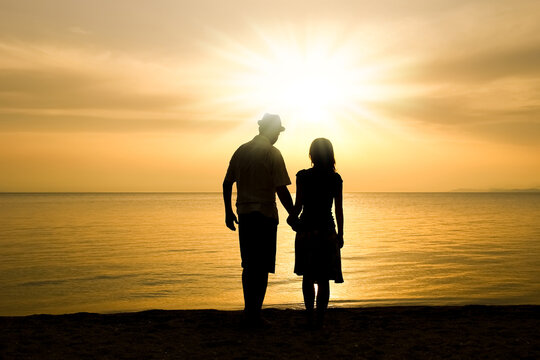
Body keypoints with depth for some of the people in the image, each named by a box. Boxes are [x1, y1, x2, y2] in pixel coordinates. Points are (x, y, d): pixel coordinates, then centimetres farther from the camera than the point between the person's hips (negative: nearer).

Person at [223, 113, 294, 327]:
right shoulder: (272, 153, -8)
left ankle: (249, 310, 21)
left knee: (249, 265, 15)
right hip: (265, 215, -6)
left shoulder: (241, 151, 10)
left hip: (244, 213, 6)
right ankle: (255, 315, 3)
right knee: (262, 268, 1)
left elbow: (227, 184, 12)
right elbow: (281, 190, -13)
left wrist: (228, 212, 20)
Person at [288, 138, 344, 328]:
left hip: (306, 231, -1)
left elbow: (298, 205, -7)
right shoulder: (336, 179, -1)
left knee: (308, 277, 13)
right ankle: (320, 320, 7)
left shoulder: (303, 176, -6)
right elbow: (339, 210, 1)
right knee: (324, 279, 7)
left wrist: (291, 219, 11)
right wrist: (340, 234, 9)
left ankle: (310, 318, 13)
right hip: (327, 232, 1)